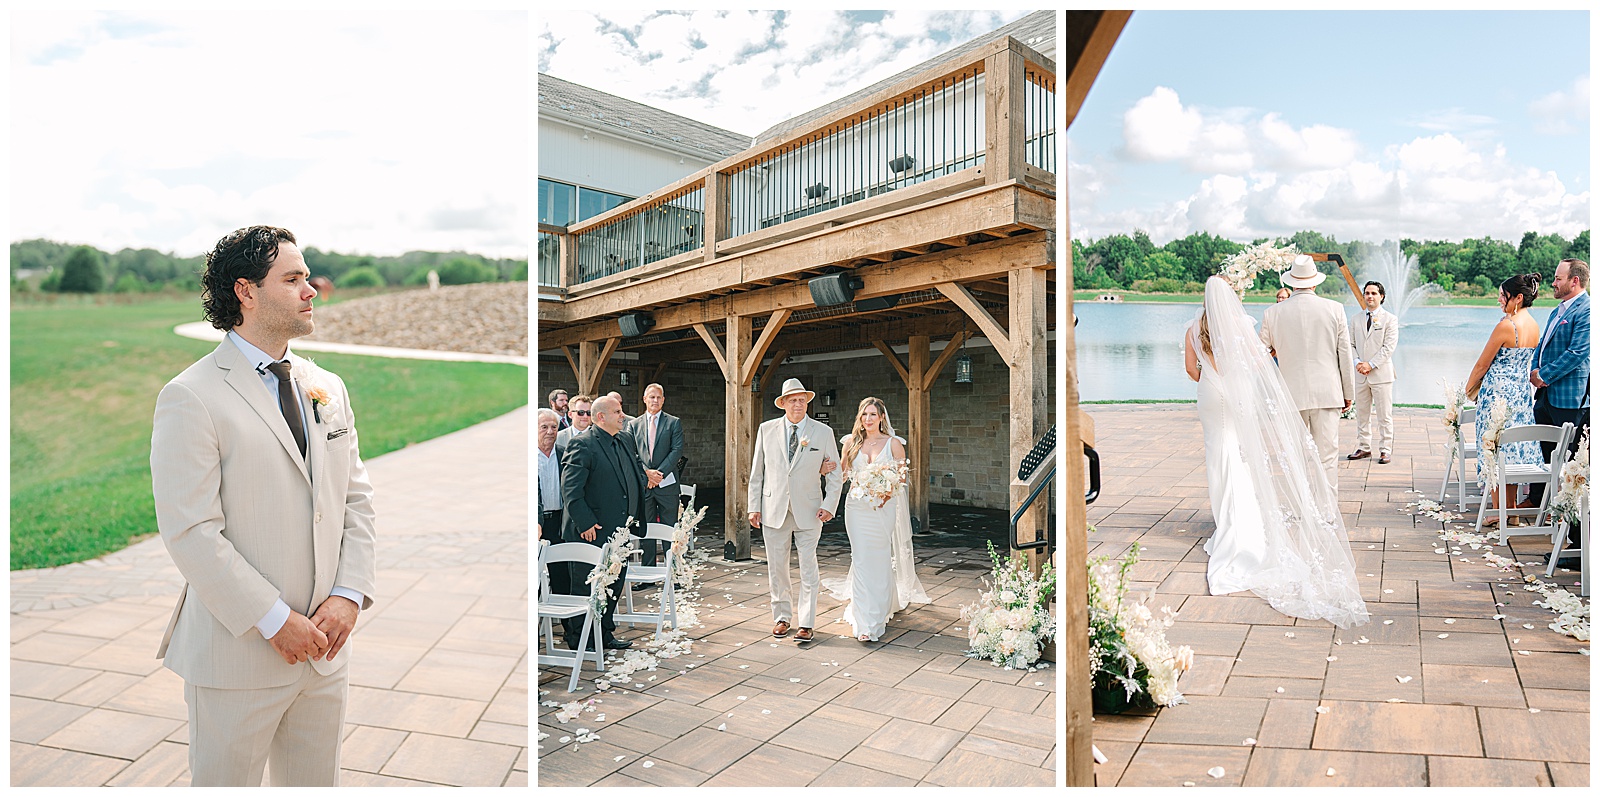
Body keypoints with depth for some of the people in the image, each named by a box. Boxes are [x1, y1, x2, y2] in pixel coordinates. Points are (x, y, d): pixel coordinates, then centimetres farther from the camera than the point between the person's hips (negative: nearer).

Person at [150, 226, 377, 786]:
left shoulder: (328, 389, 9)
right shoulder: (190, 397, -10)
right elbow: (190, 533, -15)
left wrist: (349, 595, -4)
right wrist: (275, 620, -16)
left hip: (326, 647, 6)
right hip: (238, 651, -5)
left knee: (316, 783, 17)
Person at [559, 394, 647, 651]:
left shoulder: (626, 439, 10)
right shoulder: (582, 444, -15)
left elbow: (636, 473, 22)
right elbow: (570, 489, -19)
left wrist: (632, 515, 13)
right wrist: (585, 523, -21)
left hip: (619, 530, 8)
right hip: (592, 533, -7)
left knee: (614, 585, 15)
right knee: (586, 588, 4)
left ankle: (605, 634, 29)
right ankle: (576, 640, 19)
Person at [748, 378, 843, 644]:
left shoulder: (823, 432, 1)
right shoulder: (767, 430, 4)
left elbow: (835, 474, 5)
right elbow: (757, 471, 8)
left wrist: (829, 505, -7)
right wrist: (754, 506, 3)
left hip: (808, 511, -1)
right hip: (774, 509, 2)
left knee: (808, 569, -1)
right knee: (776, 568, 8)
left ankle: (806, 624, 7)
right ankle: (782, 617, 23)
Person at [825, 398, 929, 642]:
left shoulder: (893, 443, 2)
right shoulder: (851, 442, 7)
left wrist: (889, 492, -16)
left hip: (883, 507, -1)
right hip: (857, 507, 1)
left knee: (881, 560, 4)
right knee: (861, 560, -2)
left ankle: (880, 615, 23)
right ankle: (864, 624, 3)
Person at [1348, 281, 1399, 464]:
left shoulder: (1390, 319, 0)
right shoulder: (1356, 319, 12)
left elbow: (1389, 347, -7)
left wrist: (1371, 364, -14)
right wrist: (1357, 362, -5)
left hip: (1381, 373, -4)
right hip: (1360, 374, 4)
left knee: (1385, 415, -1)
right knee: (1362, 414, 9)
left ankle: (1385, 450, 5)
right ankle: (1364, 448, 17)